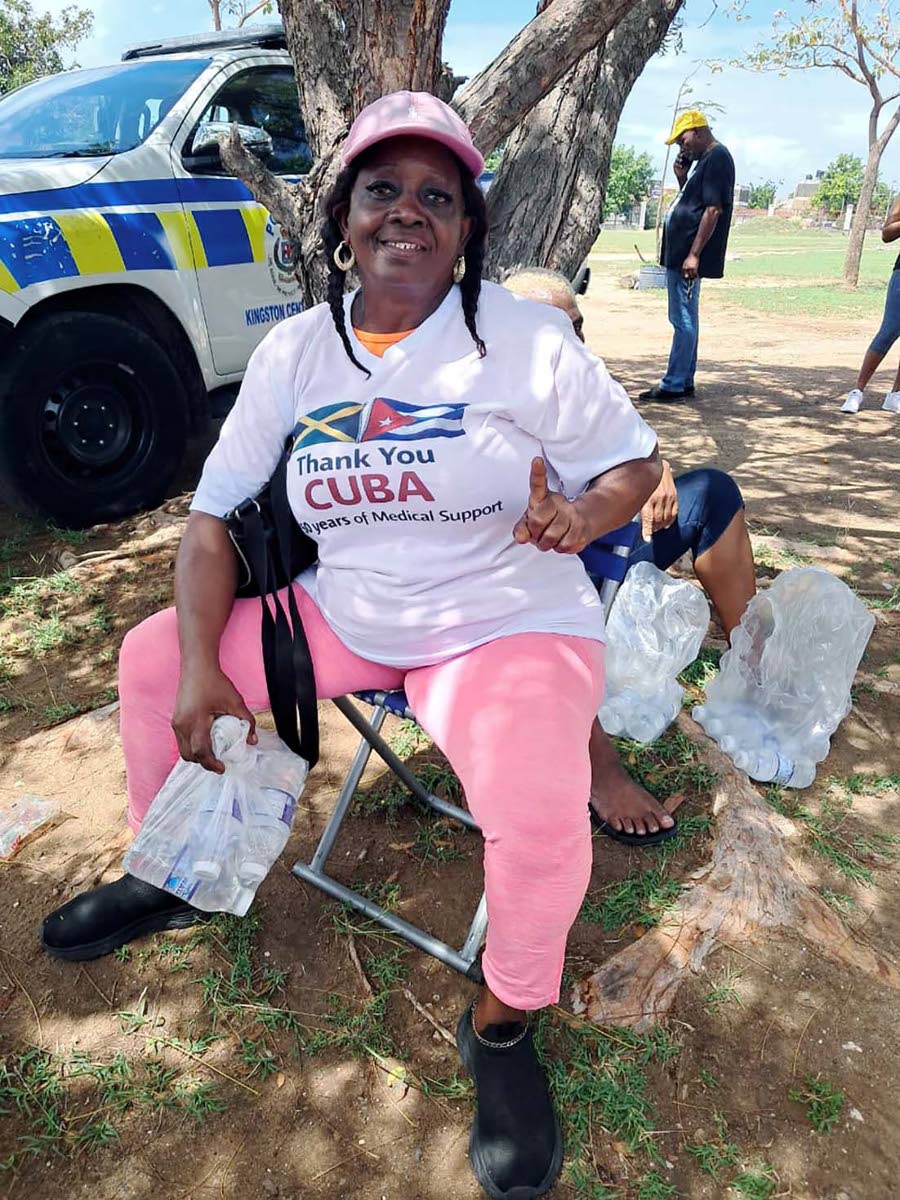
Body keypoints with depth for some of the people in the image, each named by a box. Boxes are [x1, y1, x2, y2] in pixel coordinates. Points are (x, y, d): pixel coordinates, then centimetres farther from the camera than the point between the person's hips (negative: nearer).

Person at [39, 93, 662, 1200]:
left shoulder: (528, 341, -7)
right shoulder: (294, 352, 2)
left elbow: (635, 463, -1)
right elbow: (215, 513, 1)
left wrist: (580, 517, -25)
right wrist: (200, 668, -10)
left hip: (508, 625, -4)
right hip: (341, 616, 5)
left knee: (540, 821, -31)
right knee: (148, 659, 5)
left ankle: (504, 1023, 3)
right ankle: (169, 877, 28)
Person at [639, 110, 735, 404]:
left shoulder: (717, 158, -11)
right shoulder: (705, 160, 20)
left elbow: (713, 209, -19)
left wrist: (693, 254, -23)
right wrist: (682, 178, 10)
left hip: (688, 257, -11)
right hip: (679, 254, 11)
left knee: (683, 321, -8)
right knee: (684, 320, 13)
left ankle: (674, 385, -5)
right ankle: (684, 382, 20)